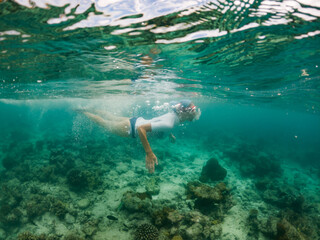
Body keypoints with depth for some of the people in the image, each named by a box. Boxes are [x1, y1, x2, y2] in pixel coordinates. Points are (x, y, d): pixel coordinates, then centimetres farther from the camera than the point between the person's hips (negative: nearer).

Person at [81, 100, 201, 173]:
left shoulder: (175, 115, -11)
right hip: (131, 128, -7)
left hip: (137, 120, 7)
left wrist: (170, 134, 14)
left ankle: (89, 109, 48)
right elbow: (141, 128, -44)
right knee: (105, 123, 16)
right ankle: (83, 112, 36)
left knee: (113, 118, 28)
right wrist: (149, 153, -45)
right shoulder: (168, 124, -39)